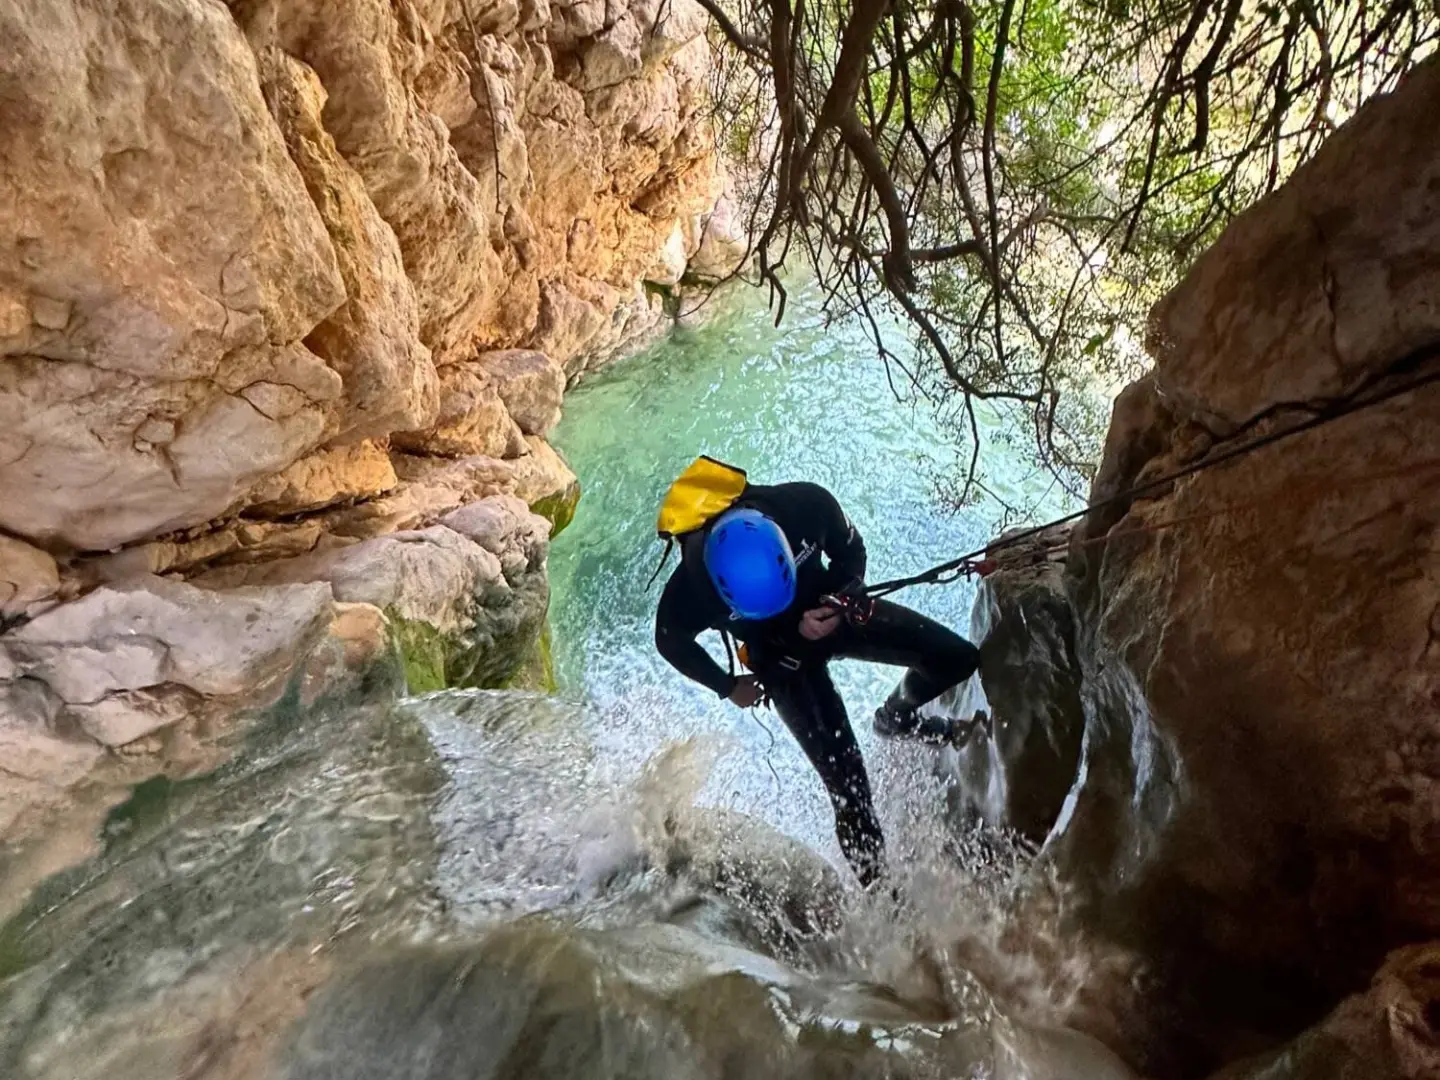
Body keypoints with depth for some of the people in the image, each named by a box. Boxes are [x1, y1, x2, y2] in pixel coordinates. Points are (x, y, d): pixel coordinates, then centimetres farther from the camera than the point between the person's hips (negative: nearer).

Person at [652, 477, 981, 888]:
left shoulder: (807, 505, -32)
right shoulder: (692, 584, -35)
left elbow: (851, 549, -8)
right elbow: (670, 641, -11)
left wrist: (842, 602, -25)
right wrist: (728, 686, -4)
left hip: (833, 609, 3)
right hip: (780, 655, -3)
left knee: (957, 658, -3)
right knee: (846, 781, -8)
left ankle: (896, 717, 28)